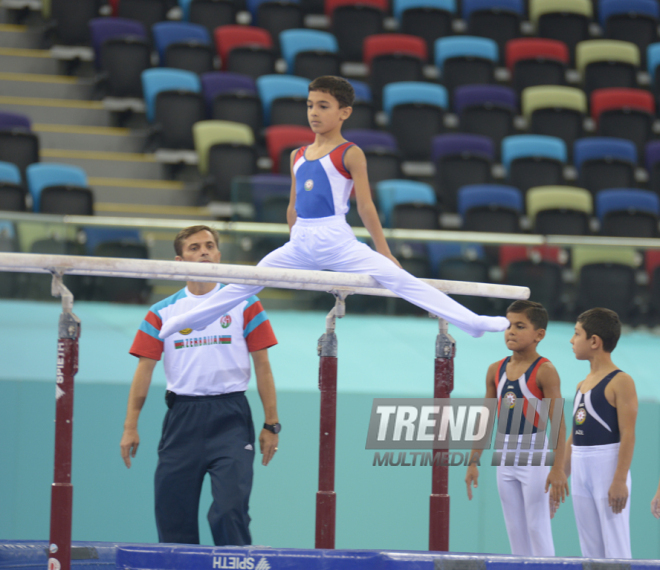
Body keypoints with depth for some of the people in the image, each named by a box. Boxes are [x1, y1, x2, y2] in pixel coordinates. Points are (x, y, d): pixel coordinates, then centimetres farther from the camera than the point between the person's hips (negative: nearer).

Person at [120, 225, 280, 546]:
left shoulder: (244, 305, 6)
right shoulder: (163, 312, 9)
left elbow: (262, 365, 6)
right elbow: (145, 368, 7)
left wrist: (271, 424, 1)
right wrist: (130, 426, 0)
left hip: (229, 415, -2)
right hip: (182, 416, 2)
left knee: (229, 511, -13)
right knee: (172, 514, 4)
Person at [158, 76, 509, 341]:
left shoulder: (350, 154, -3)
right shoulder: (298, 156, 13)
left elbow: (365, 206, -4)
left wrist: (384, 252, -4)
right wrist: (296, 246, 25)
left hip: (336, 240, -6)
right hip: (300, 243, 6)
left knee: (400, 280, -18)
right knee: (246, 283, 15)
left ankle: (472, 323, -25)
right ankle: (188, 320, 33)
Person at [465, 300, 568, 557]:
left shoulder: (544, 371, -11)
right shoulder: (496, 370, 8)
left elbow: (558, 421, -16)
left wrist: (558, 468, -22)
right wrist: (473, 462, 12)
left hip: (535, 456, -6)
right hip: (506, 456, 6)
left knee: (537, 527, -5)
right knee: (515, 530, 9)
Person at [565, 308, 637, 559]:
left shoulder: (620, 382, -9)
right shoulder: (582, 385, 15)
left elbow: (628, 433, -16)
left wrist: (620, 480, -21)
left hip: (608, 469, -8)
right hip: (581, 472, 8)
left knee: (615, 547, -8)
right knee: (590, 549, 10)